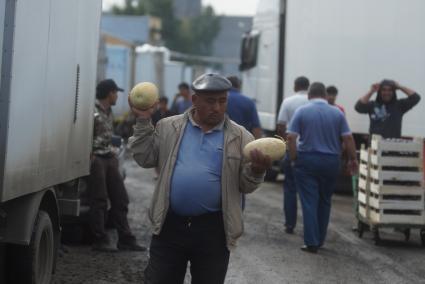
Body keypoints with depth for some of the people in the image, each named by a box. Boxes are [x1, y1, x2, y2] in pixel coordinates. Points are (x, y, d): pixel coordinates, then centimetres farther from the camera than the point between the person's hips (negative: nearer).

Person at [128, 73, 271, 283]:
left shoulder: (240, 137, 1)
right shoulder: (168, 127, 5)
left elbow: (246, 186, 2)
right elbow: (145, 159, 3)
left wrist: (256, 170, -20)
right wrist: (143, 122, -4)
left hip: (214, 229, -1)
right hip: (170, 225, 1)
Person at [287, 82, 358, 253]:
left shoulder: (302, 111, -3)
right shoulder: (337, 113, 1)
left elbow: (291, 137, -9)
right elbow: (348, 138, -2)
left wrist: (294, 158, -1)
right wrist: (353, 159, 8)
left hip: (307, 160, -2)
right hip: (330, 162, 2)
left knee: (309, 202, 0)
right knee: (325, 202, 14)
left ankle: (311, 242, -4)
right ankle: (320, 240, 20)